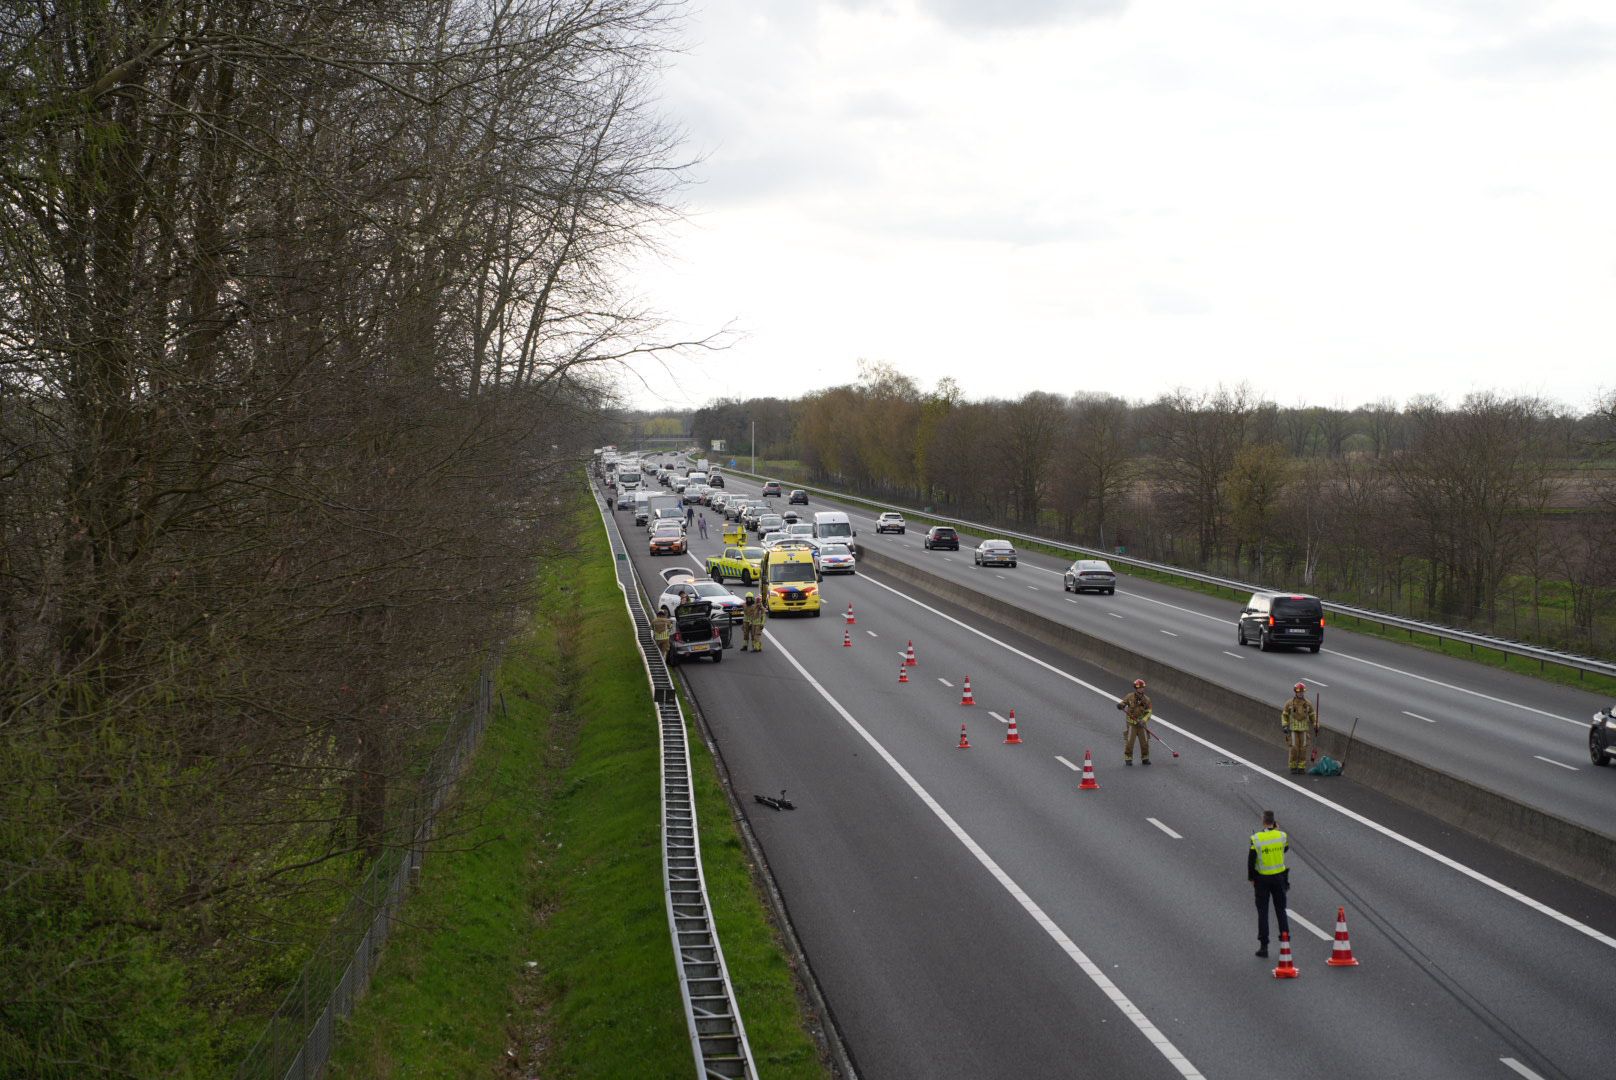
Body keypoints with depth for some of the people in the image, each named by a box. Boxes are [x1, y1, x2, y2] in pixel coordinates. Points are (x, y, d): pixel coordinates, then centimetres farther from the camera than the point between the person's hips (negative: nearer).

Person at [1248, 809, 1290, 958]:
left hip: (1262, 879, -2)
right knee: (1281, 910, 13)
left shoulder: (1256, 838, -15)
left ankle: (1263, 946, 4)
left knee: (1263, 912, 5)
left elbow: (1251, 860, -11)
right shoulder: (1282, 836, -7)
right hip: (1279, 877, 2)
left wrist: (1251, 878, 2)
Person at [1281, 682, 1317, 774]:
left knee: (1303, 748, -2)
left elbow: (1312, 715, 10)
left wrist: (1316, 726, 0)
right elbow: (1284, 715, 1)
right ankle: (1293, 767, 7)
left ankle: (1301, 767, 7)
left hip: (1304, 729, 1)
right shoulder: (1289, 703, -5)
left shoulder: (1308, 703, 0)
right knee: (1294, 748, -7)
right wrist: (1284, 726, -11)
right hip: (1293, 729, -1)